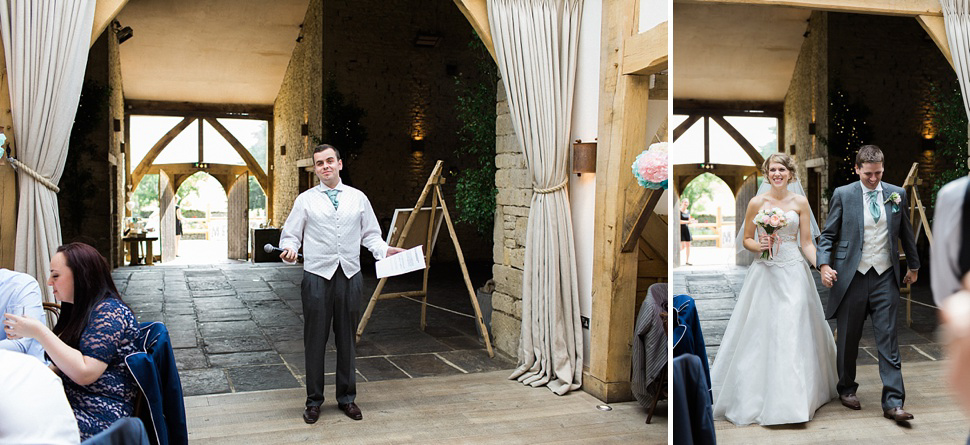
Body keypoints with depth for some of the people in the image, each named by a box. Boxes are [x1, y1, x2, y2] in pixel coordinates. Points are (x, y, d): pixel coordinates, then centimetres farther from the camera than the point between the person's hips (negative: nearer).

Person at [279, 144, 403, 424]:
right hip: (317, 275, -1)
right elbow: (290, 234, 6)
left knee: (347, 339, 9)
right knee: (315, 340, 3)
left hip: (350, 275, 2)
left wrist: (385, 251, -6)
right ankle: (314, 400, 17)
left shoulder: (358, 198, 11)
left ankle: (347, 398, 23)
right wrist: (289, 249, -15)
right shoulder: (306, 200, 6)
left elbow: (371, 234, 12)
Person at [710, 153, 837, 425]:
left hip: (793, 273, 0)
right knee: (759, 333, 0)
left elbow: (807, 243, 3)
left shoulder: (800, 202, 4)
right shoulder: (756, 203, 2)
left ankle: (792, 399, 5)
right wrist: (759, 246, -12)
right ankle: (755, 395, 13)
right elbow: (746, 239, 9)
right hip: (765, 272, 0)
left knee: (794, 333, -3)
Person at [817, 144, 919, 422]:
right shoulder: (843, 195, -1)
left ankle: (893, 402, 0)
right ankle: (847, 389, 28)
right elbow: (828, 235, 0)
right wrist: (824, 265, -14)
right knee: (848, 339, 9)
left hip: (885, 277, 1)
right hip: (852, 276, -1)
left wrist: (913, 265, 27)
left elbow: (905, 233, 18)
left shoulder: (896, 194, 6)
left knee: (888, 339, -2)